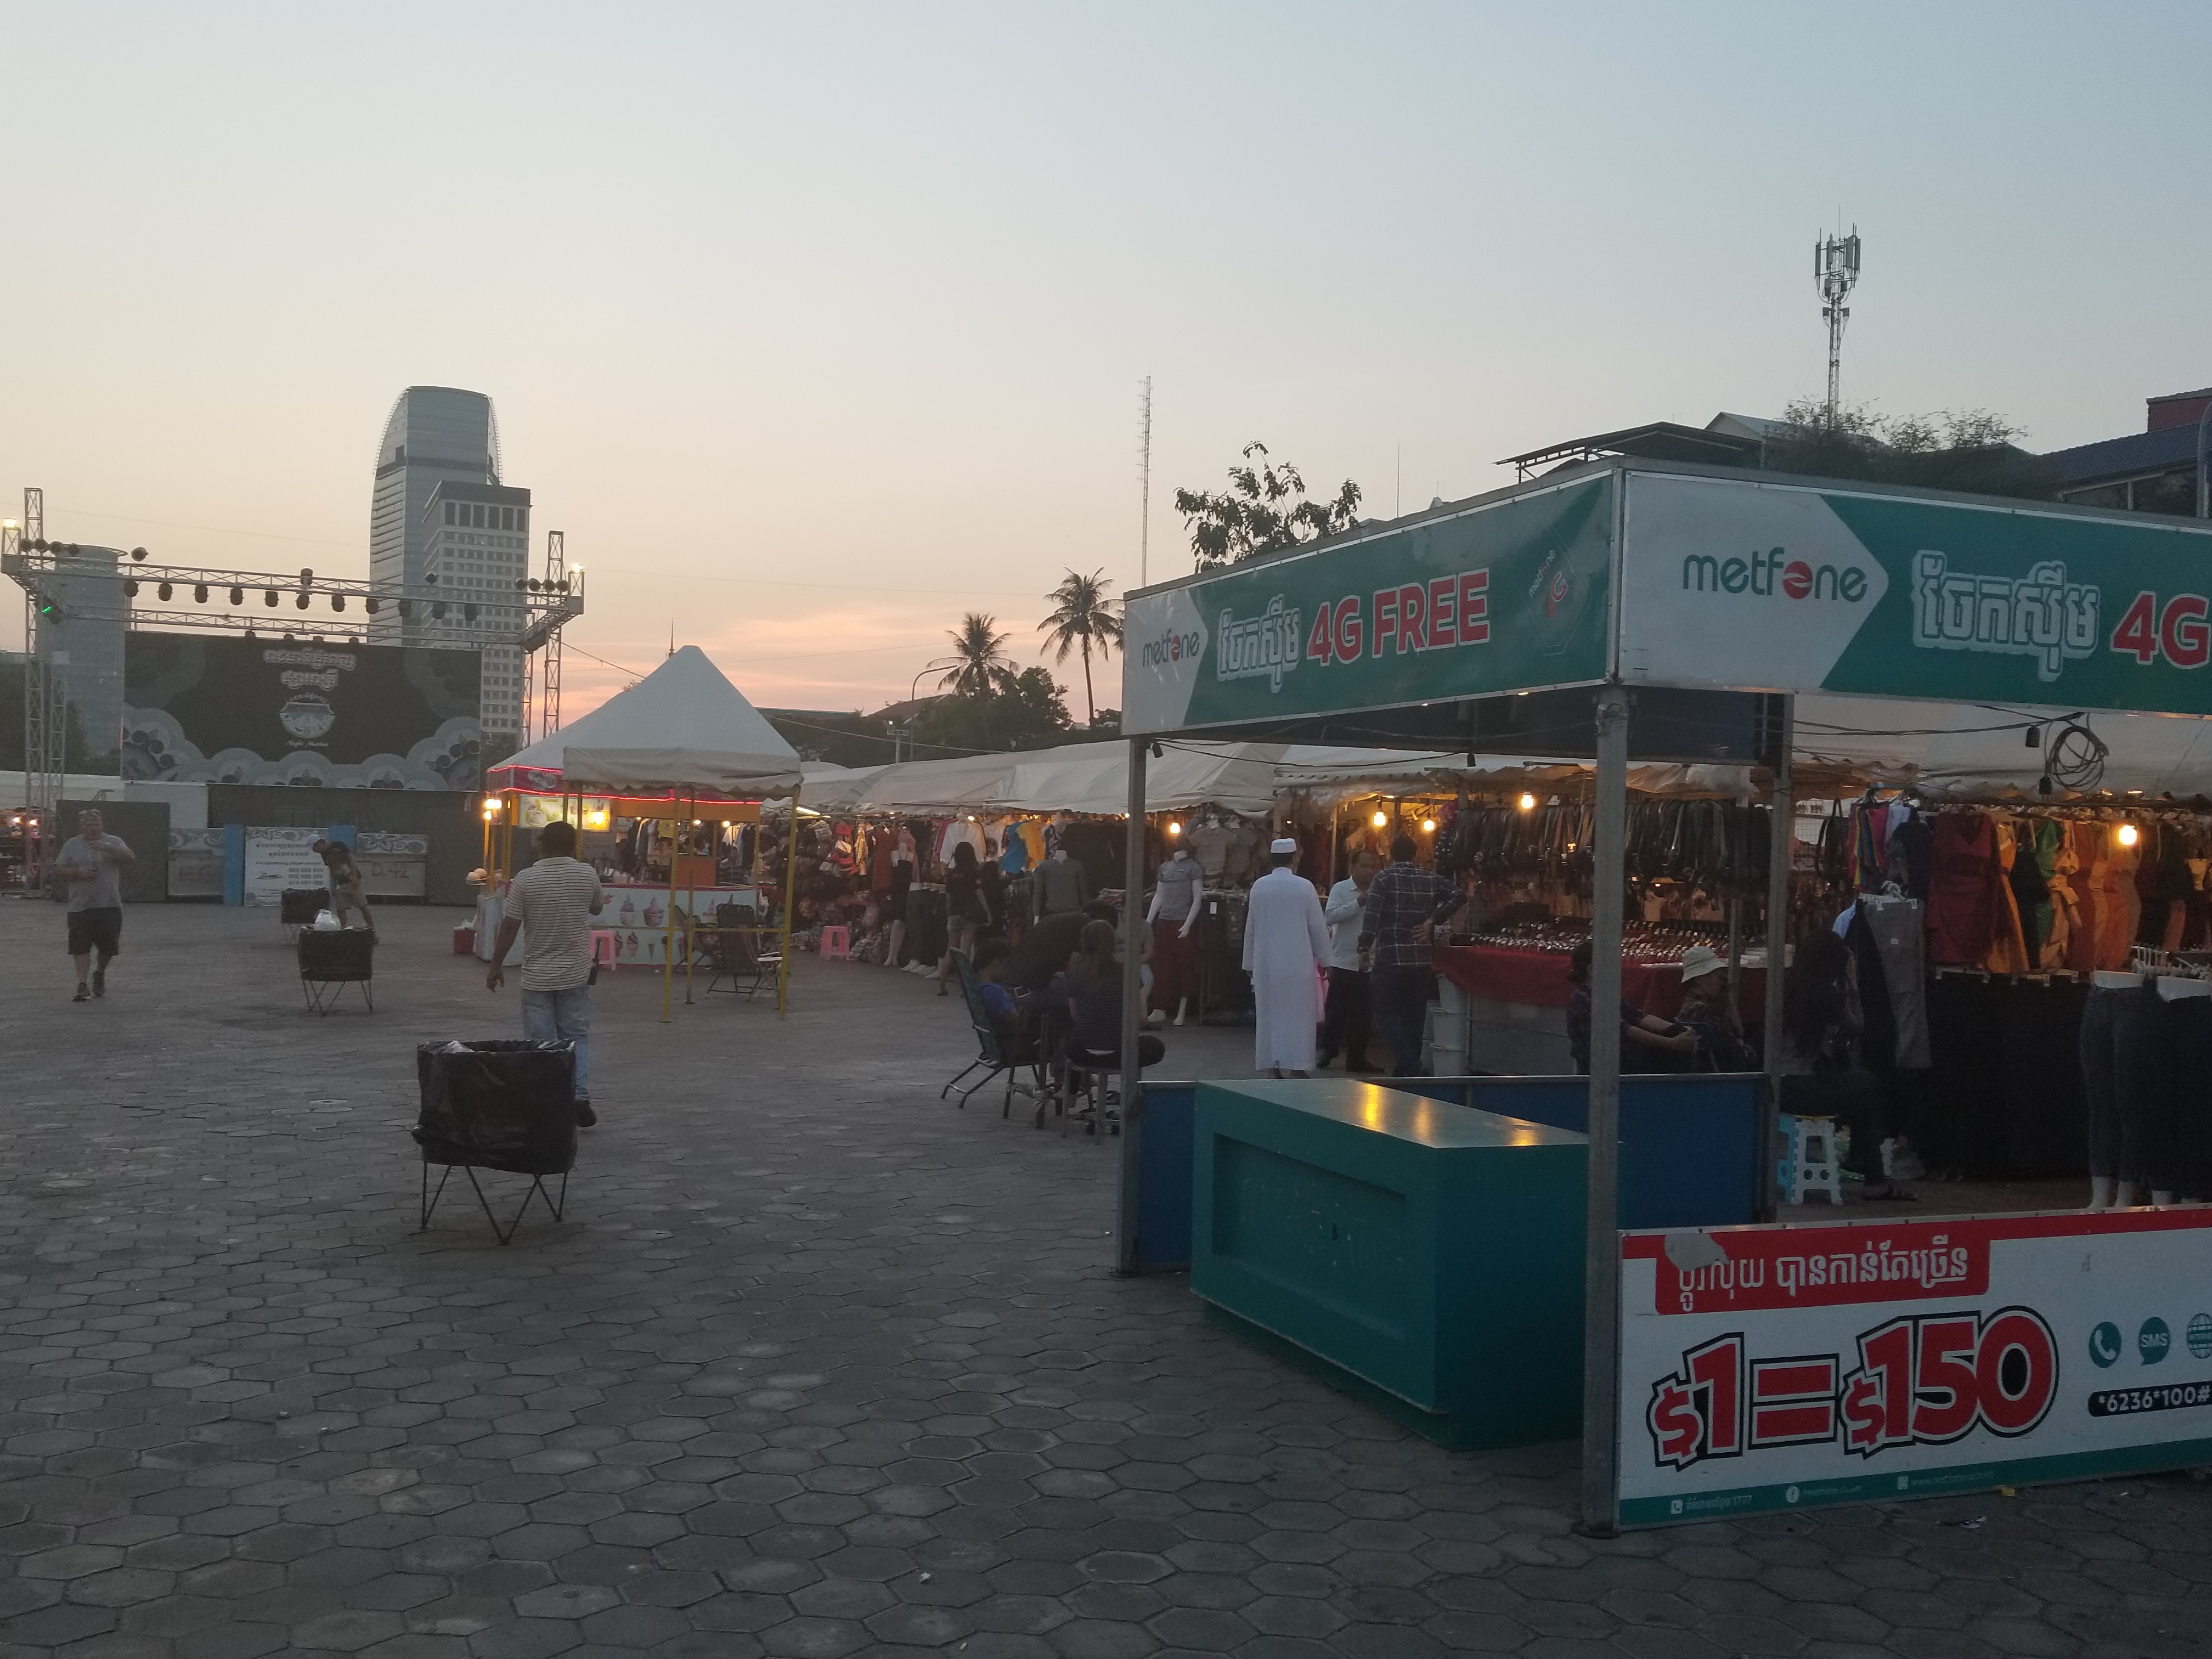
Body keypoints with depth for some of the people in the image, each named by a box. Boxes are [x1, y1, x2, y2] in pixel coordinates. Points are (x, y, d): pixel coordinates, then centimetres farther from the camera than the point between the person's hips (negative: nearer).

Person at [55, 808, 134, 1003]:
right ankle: (83, 985, -3)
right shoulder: (72, 845, 8)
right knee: (81, 947, -7)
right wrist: (78, 872, -12)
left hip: (110, 905, 1)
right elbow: (58, 869, 6)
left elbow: (131, 858, -7)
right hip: (81, 906, 0)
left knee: (109, 946, 5)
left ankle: (100, 973, 33)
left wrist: (108, 848, -20)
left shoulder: (114, 842, 8)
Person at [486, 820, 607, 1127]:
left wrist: (496, 966, 3)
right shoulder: (588, 875, -3)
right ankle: (581, 1095, -4)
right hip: (576, 975, 1)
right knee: (577, 1037, 10)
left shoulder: (525, 879, -8)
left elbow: (509, 927, -6)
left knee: (539, 1043, 6)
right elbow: (597, 908, 16)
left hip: (537, 977, -1)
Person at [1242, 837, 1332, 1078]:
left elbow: (1251, 927, 6)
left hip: (1266, 962, 2)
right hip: (1299, 961, -2)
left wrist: (1250, 963, 15)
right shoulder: (1305, 887, -7)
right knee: (1299, 1015, 4)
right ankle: (1297, 1066, 2)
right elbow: (1318, 926, -2)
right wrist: (1323, 958, 9)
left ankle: (1272, 1067, 7)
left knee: (1268, 1013, 8)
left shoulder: (1259, 886, 0)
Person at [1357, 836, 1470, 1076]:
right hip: (1423, 963, 5)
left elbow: (1372, 915, -13)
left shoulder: (1384, 878, -4)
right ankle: (1410, 1073, 16)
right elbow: (1459, 896, -2)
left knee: (1387, 1015, 0)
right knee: (1414, 1018, 12)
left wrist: (1364, 947, -6)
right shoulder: (1431, 880, 8)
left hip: (1390, 961, -5)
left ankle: (1409, 1064, -18)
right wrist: (1432, 920, 0)